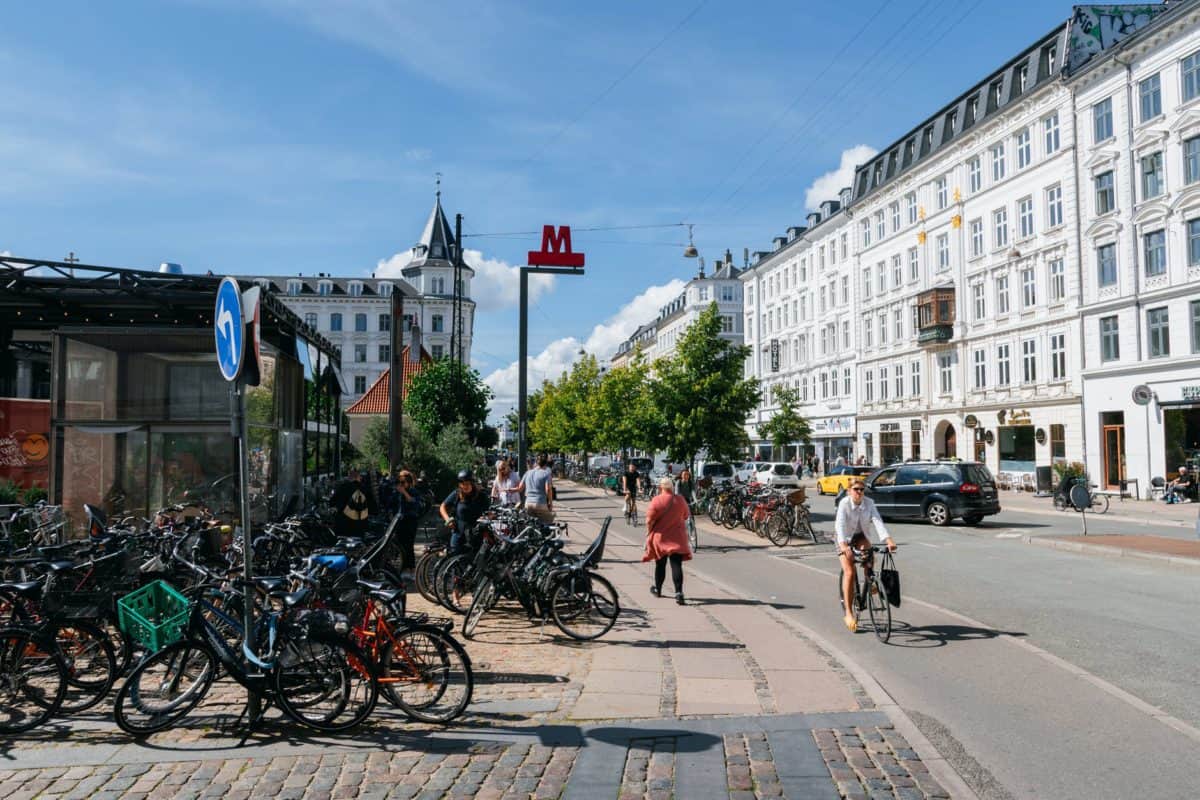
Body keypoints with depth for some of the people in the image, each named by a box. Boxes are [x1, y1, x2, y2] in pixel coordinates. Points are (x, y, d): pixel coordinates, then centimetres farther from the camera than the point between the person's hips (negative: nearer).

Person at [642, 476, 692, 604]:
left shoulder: (656, 501, -14)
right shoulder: (680, 500, -5)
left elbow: (649, 520, -11)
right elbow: (686, 516, 10)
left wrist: (649, 532, 6)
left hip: (660, 537, -1)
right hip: (677, 538, 1)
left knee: (660, 565, 15)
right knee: (676, 565, -1)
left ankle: (657, 590, 31)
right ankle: (679, 592, -12)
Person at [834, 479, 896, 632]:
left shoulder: (869, 503, -16)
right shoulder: (844, 503, -24)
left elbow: (878, 521, -27)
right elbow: (840, 525, -36)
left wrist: (888, 540, -43)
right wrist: (843, 545, -52)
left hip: (860, 535, 3)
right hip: (845, 537, -3)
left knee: (868, 552, -32)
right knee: (849, 572, -14)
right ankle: (848, 613, -9)